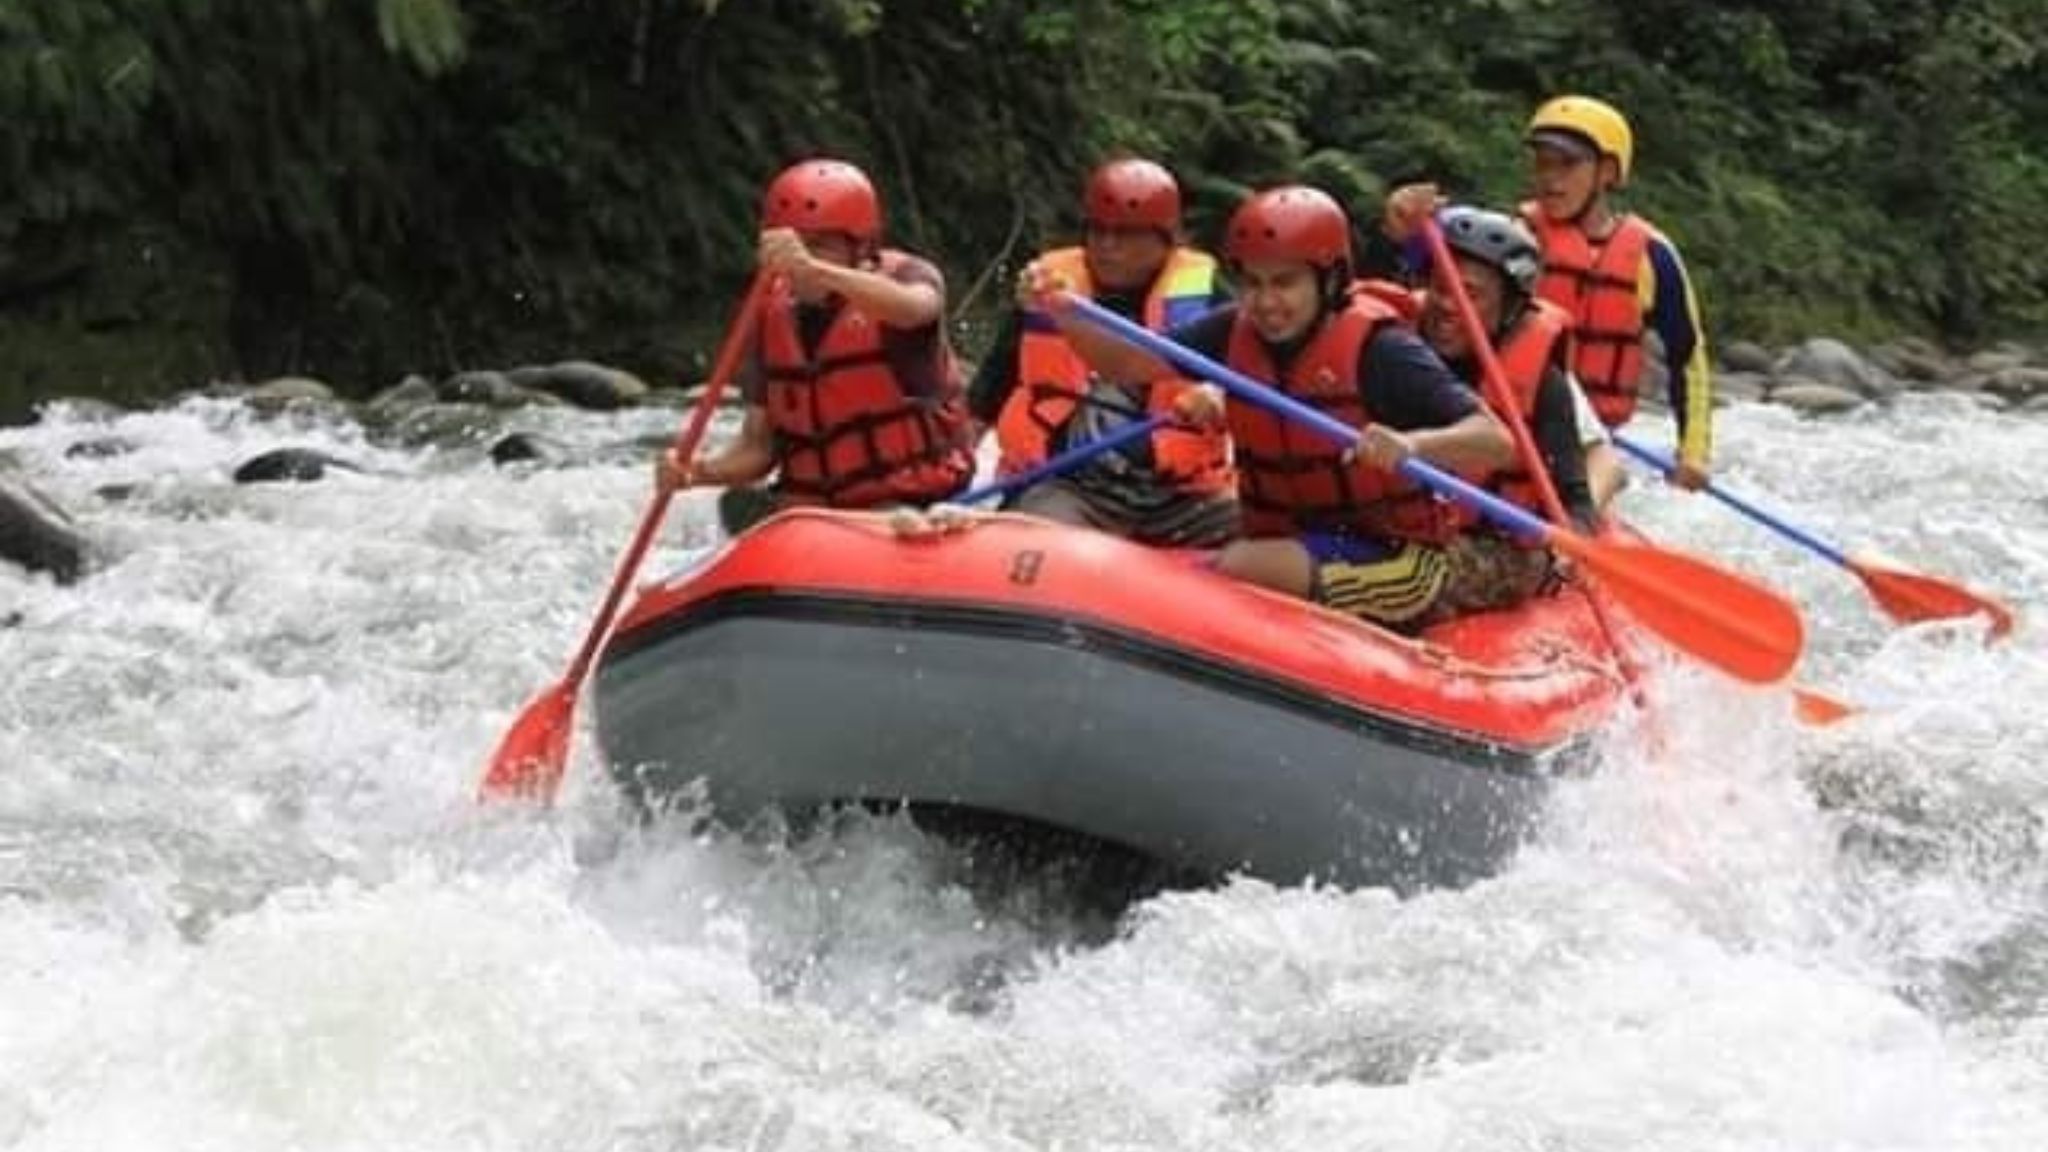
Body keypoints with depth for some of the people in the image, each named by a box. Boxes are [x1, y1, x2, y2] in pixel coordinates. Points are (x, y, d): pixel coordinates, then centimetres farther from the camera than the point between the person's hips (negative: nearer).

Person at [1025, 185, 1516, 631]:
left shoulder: (1378, 349, -18)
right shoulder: (1237, 333, 1)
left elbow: (1497, 443, -24)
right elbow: (1125, 362, 3)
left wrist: (1409, 445, -44)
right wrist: (1064, 312, -16)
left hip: (1397, 559, -7)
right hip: (1290, 547, 7)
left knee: (1239, 568, -28)